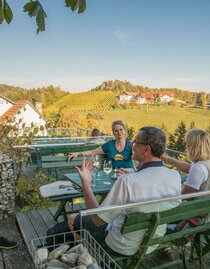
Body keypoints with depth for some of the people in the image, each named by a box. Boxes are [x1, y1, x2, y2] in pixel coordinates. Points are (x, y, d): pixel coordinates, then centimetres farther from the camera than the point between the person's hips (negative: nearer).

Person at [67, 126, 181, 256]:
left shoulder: (127, 182, -35)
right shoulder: (175, 177, -17)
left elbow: (98, 220, -23)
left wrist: (86, 183, -16)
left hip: (125, 247, -6)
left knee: (73, 219, 15)